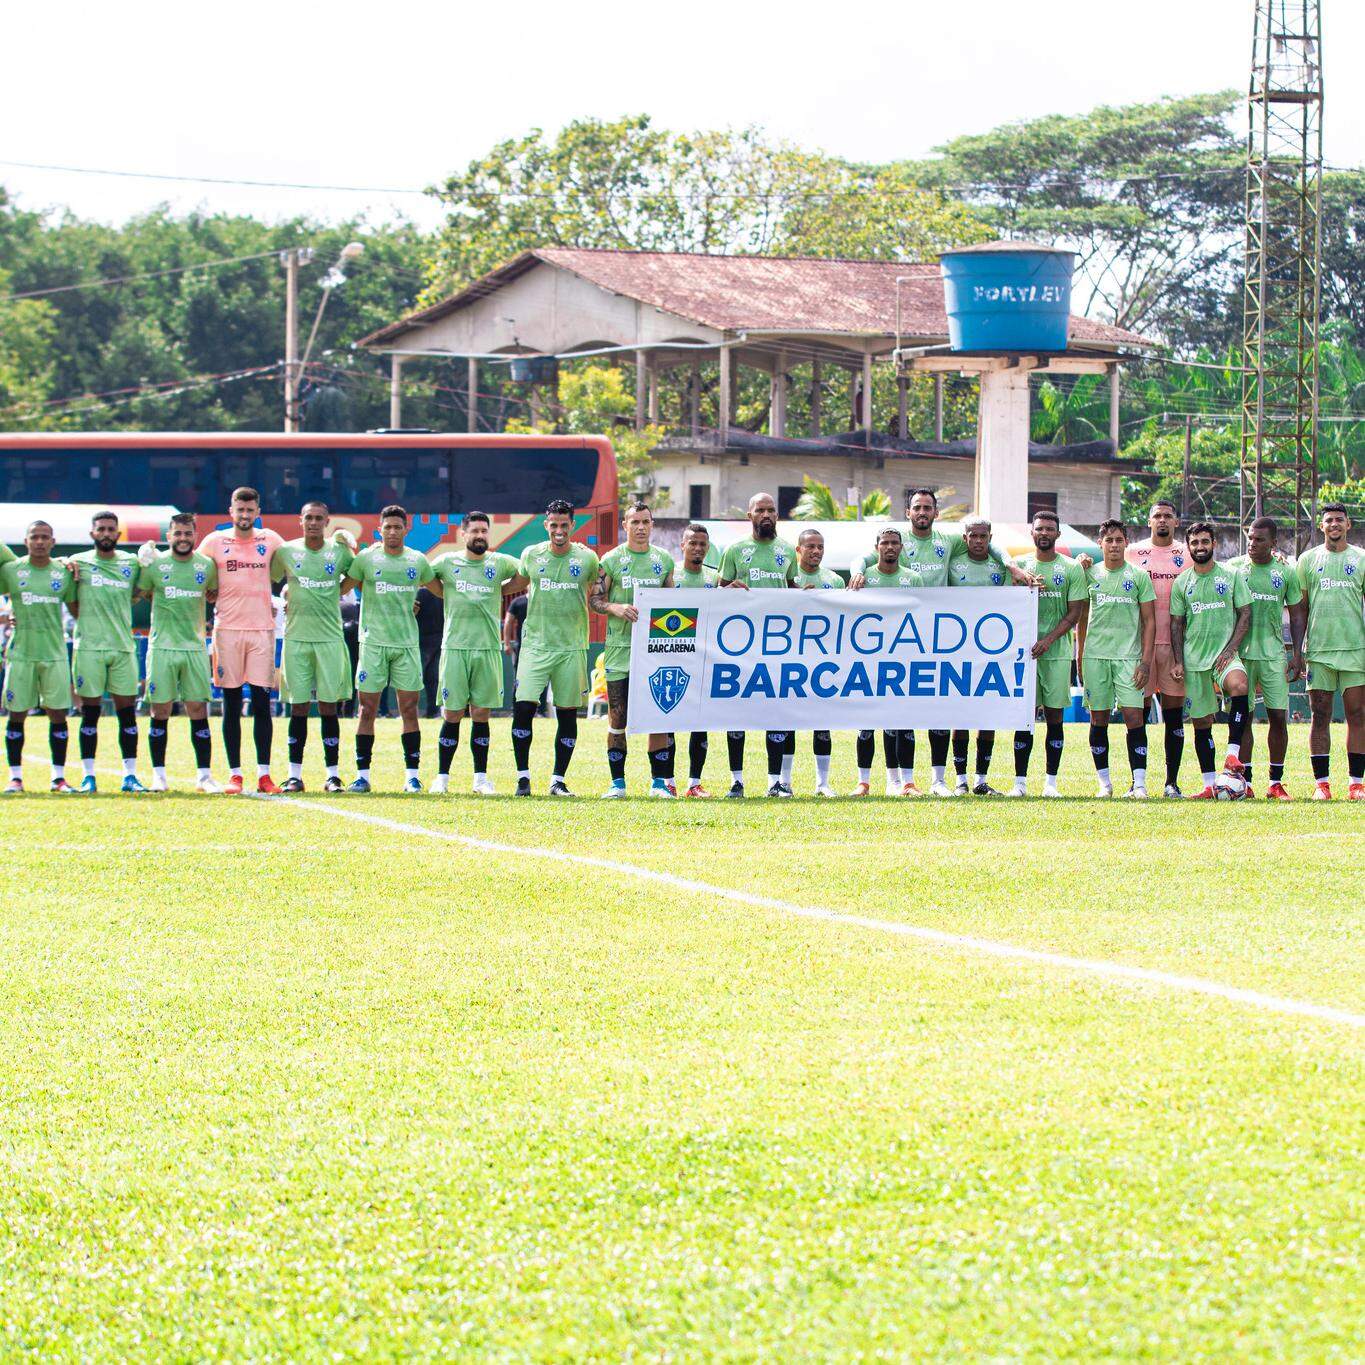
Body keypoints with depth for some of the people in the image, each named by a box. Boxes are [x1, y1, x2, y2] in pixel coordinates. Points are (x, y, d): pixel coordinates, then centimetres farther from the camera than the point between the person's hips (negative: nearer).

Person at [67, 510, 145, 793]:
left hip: (123, 647, 2)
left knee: (127, 711, 1)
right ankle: (88, 775, 4)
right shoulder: (78, 563, 5)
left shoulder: (131, 563, 11)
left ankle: (130, 775, 5)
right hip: (88, 647, -2)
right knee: (90, 712, 0)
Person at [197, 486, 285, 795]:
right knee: (231, 704, 1)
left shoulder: (271, 540, 6)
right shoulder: (214, 542, 4)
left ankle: (264, 775, -2)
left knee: (262, 703, -2)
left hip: (262, 628, 0)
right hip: (227, 628, 0)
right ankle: (234, 774, 4)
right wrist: (212, 603, 6)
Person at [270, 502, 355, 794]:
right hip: (296, 636, 0)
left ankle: (333, 775, 4)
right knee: (299, 706, 1)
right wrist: (290, 598, 8)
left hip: (330, 636, 0)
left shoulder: (340, 551, 4)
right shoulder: (286, 551, 4)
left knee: (328, 706, -1)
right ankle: (294, 775, 5)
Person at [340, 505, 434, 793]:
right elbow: (341, 588, 7)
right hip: (373, 641, -2)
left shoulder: (418, 561, 8)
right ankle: (362, 774, 0)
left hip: (407, 643, 2)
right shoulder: (366, 559, 2)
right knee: (367, 709, -3)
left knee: (409, 709, 1)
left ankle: (412, 775, 4)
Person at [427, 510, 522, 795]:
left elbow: (525, 577, 21)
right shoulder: (446, 562, 5)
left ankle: (481, 777, 8)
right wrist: (449, 595, 13)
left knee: (481, 714, 3)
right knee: (452, 715, -2)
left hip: (488, 647, 1)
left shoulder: (500, 563, 7)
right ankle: (442, 777, 3)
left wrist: (499, 591, 12)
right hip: (455, 646, -1)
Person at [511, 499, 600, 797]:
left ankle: (558, 781, 12)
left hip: (572, 647, 0)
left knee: (567, 714, 3)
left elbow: (596, 592, 17)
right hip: (535, 645, 0)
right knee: (523, 708, -11)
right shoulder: (531, 555, 3)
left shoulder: (587, 558, 0)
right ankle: (523, 775, -1)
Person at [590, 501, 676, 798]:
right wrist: (616, 609, -16)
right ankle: (617, 782, 8)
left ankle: (659, 781, 5)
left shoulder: (664, 560, 11)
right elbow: (594, 600, 2)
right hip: (619, 648, -2)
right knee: (617, 717, 1)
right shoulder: (611, 560, 3)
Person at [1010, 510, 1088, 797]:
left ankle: (1051, 782, 4)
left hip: (1057, 652, -1)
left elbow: (1074, 613, -1)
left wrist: (1048, 640, -11)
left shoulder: (1071, 569, 4)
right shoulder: (1019, 566, 9)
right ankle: (1020, 782, 1)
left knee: (1055, 716, 0)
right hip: (1024, 650, 1)